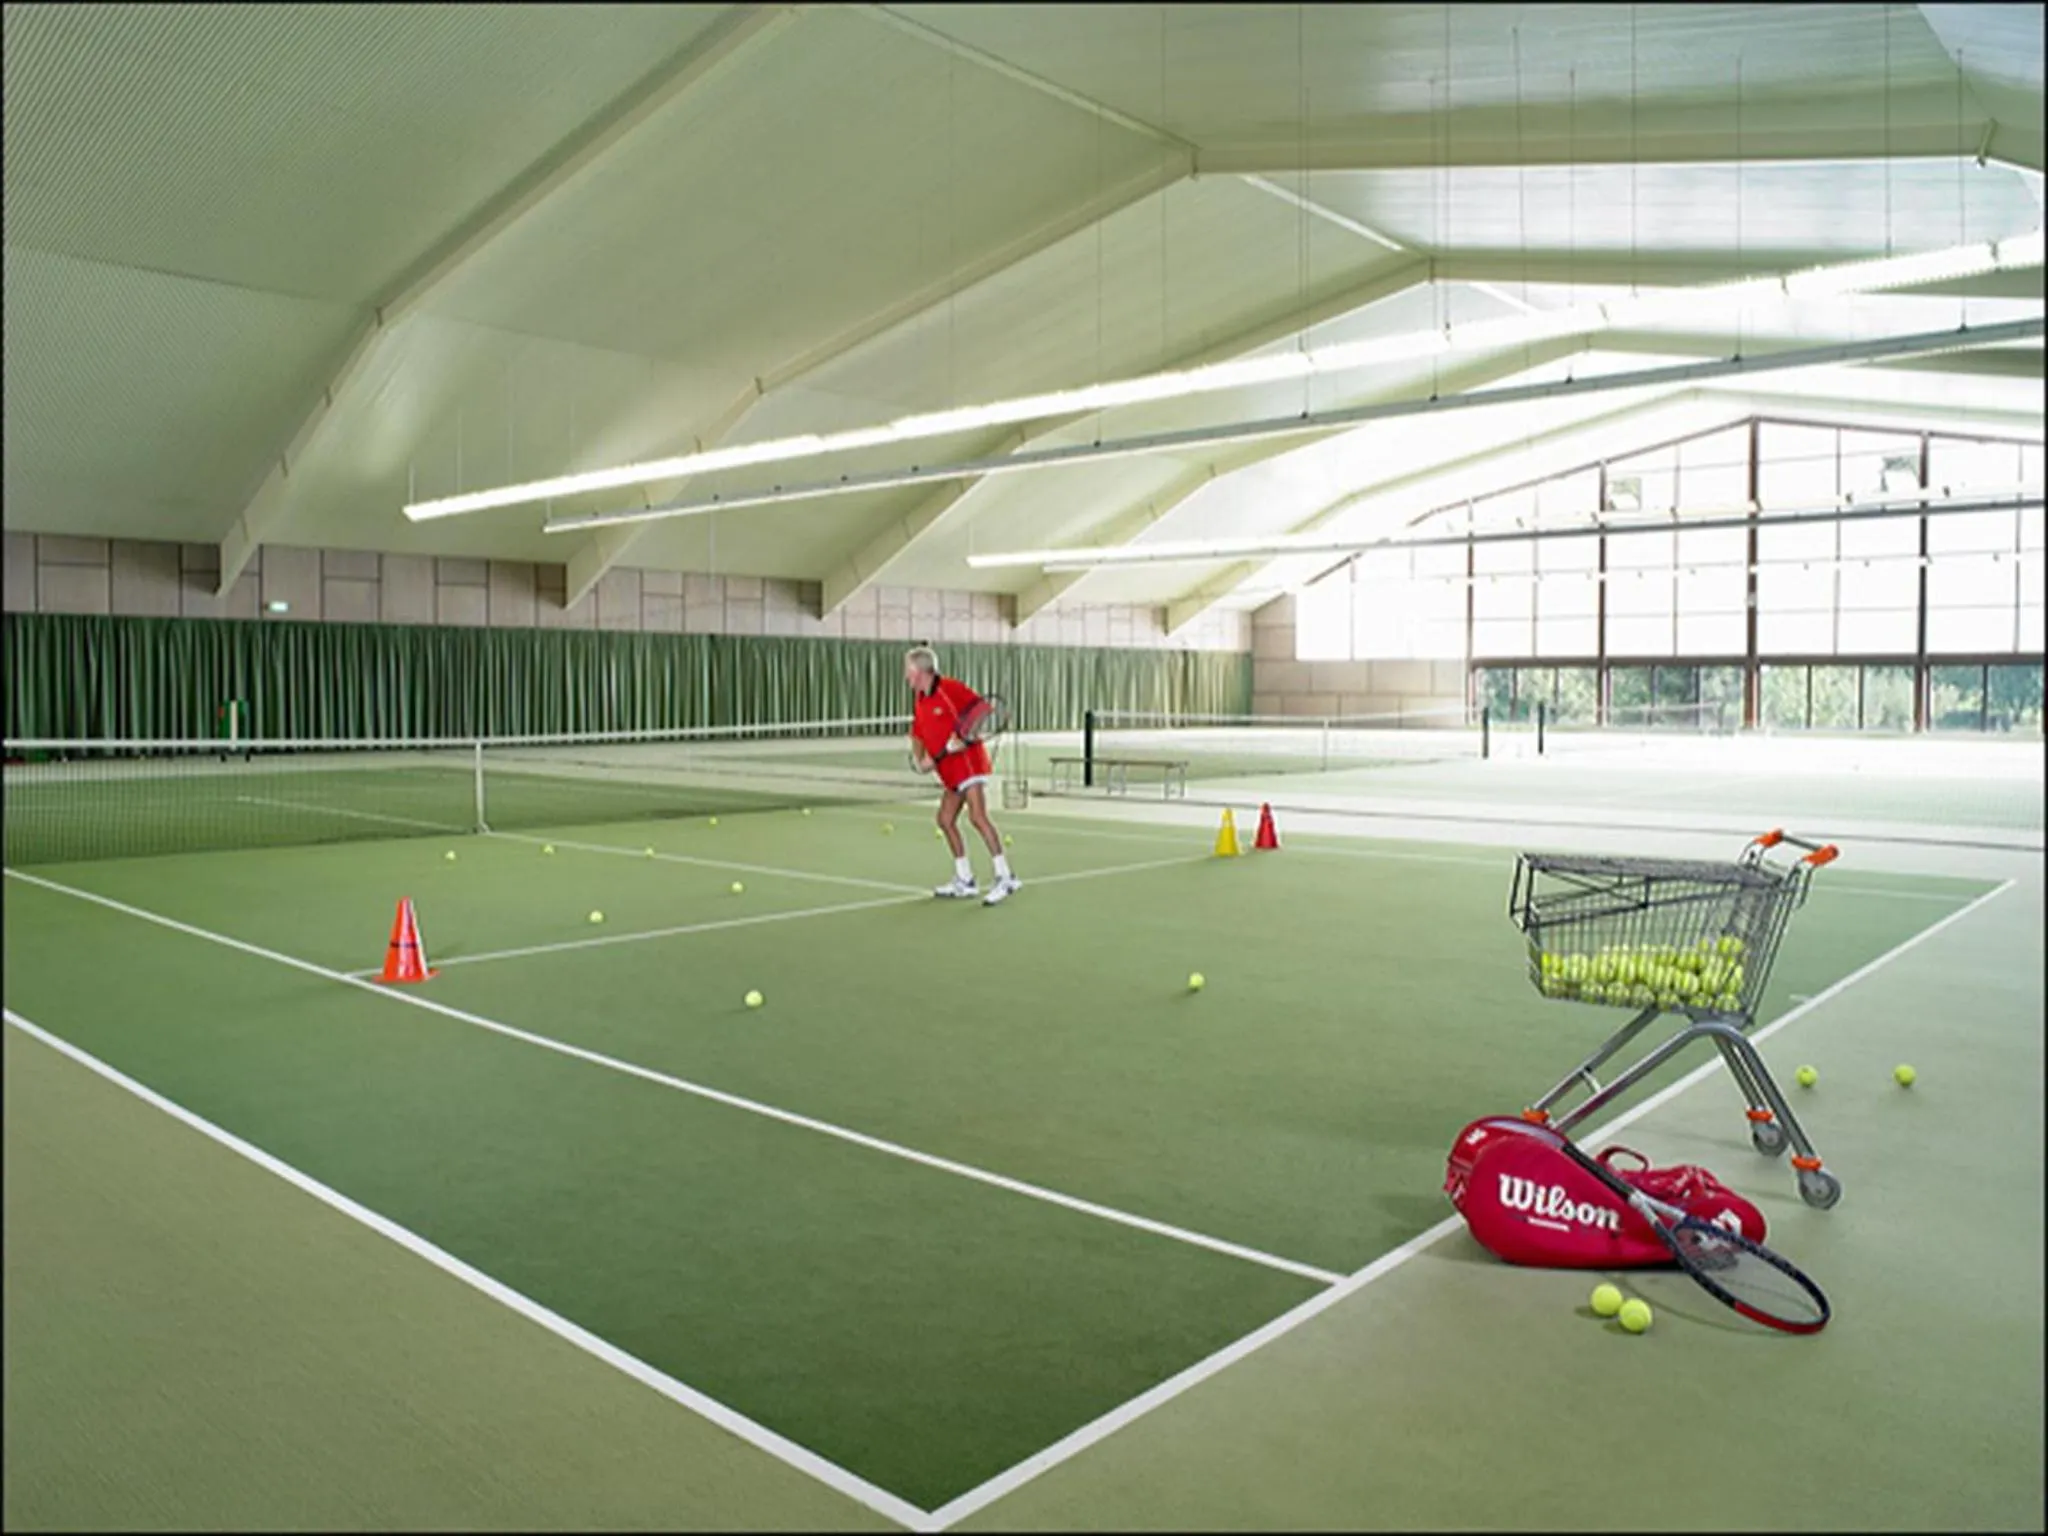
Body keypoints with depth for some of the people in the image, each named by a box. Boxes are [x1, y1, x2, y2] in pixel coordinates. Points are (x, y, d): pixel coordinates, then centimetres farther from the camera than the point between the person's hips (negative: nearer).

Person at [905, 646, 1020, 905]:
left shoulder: (949, 688, -10)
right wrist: (923, 758, 3)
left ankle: (1005, 878, -21)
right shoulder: (920, 703, 14)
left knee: (977, 816, -20)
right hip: (950, 770, 9)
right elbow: (917, 736, 22)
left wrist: (964, 738, -20)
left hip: (968, 760, -9)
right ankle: (965, 882, 17)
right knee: (946, 819, 9)